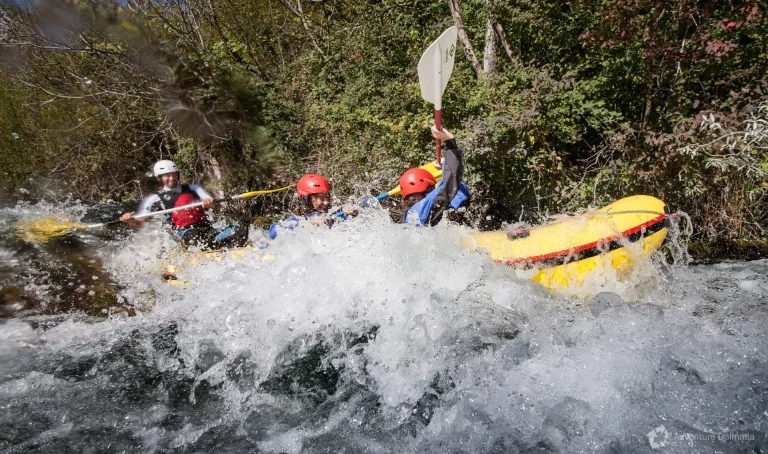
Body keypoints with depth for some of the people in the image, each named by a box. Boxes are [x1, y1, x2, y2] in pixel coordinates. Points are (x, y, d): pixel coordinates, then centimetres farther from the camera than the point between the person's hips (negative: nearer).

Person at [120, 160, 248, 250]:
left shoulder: (192, 189, 22)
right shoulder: (155, 199, 15)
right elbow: (138, 225, 11)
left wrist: (210, 203, -12)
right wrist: (130, 221, -13)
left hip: (208, 229, 4)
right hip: (185, 233, -4)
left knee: (240, 231, -22)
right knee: (193, 235, -41)